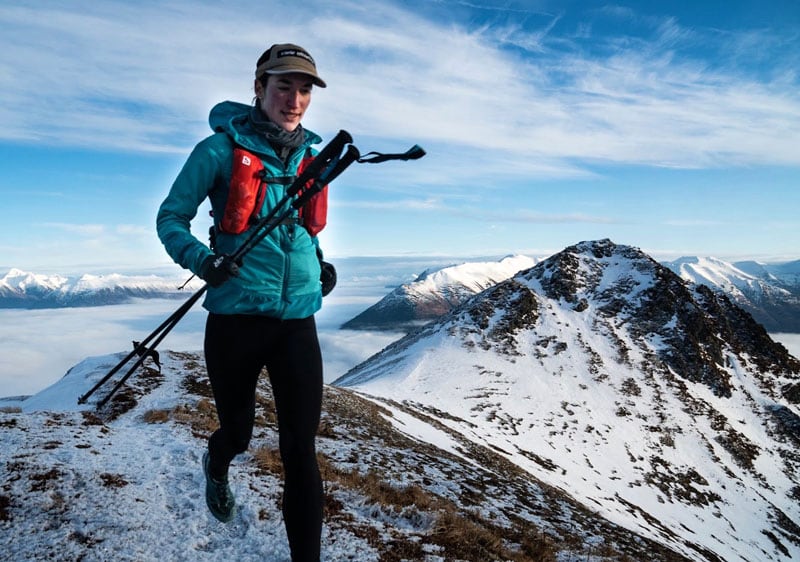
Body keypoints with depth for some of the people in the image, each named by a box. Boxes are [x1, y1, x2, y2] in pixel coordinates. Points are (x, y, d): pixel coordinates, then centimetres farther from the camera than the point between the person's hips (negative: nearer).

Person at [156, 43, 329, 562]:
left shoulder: (312, 155, 9)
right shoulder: (221, 149, -6)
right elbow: (171, 217, -1)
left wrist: (317, 261, 11)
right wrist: (200, 259, -20)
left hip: (298, 322, 3)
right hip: (236, 318, -2)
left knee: (302, 449, -1)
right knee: (239, 431, 17)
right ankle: (217, 468, 55)